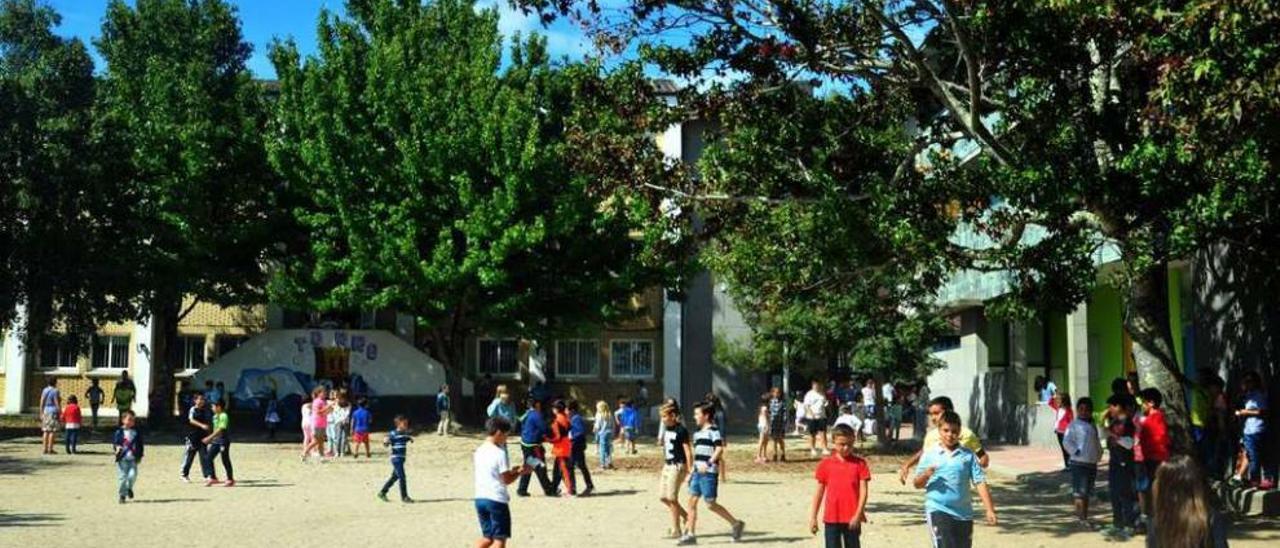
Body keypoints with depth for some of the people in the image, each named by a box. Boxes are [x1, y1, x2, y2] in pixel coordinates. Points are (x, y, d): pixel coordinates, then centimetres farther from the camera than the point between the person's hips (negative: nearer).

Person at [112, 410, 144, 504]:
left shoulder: (136, 432, 8)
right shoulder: (119, 432, 0)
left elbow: (141, 445, 13)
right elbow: (114, 442, 0)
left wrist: (140, 456, 9)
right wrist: (116, 448, -22)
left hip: (133, 459, 1)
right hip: (122, 459, -1)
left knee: (132, 475, -12)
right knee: (122, 477, 0)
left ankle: (129, 488, 19)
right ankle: (122, 495, 13)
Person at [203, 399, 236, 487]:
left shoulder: (223, 416, -15)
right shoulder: (215, 416, 13)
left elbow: (220, 429, -23)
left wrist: (209, 437, -26)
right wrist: (210, 439, 21)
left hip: (223, 440, -9)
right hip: (215, 440, 9)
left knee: (225, 460, -2)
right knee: (209, 458, 4)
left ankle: (230, 480, 8)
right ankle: (213, 478, 11)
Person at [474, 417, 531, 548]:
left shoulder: (479, 450, 9)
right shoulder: (499, 453, -14)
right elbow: (506, 480, -12)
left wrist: (512, 470, 15)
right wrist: (520, 472, 3)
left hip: (480, 498, 7)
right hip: (496, 500, -7)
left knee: (487, 537, 18)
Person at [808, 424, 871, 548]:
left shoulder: (859, 463, -2)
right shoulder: (825, 464, 2)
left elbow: (864, 491, -5)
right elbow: (819, 492, 7)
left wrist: (858, 514, -14)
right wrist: (813, 517, 5)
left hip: (852, 519, -1)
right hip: (831, 519, 1)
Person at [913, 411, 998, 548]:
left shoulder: (968, 455, 3)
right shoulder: (930, 454, 1)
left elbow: (980, 482, 0)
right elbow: (917, 484, 5)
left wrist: (990, 509, -8)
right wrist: (926, 475, -17)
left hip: (964, 513, 3)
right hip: (938, 510, -3)